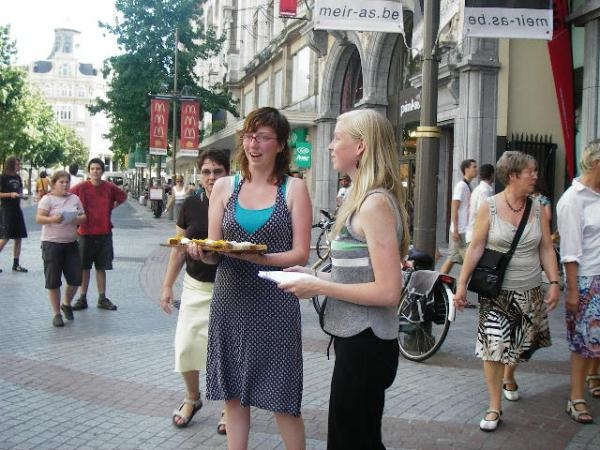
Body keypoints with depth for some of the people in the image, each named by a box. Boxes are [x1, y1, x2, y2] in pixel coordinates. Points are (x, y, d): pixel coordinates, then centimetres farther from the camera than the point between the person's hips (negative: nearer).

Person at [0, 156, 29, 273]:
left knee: (18, 238, 6)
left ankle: (16, 264, 14)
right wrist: (10, 194, -20)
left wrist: (20, 195, 3)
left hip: (17, 209, 7)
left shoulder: (18, 177, 11)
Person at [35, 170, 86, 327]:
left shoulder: (74, 198, 10)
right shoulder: (47, 199, -4)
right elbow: (39, 218, -12)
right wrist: (52, 219, -30)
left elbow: (83, 217, 10)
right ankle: (56, 313, 12)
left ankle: (66, 304, 30)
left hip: (71, 243, 4)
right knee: (53, 281, 0)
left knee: (75, 279, 4)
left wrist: (77, 219, -12)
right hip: (52, 244, -4)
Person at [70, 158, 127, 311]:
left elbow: (123, 197, 16)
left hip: (104, 233, 2)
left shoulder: (110, 188, -3)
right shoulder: (81, 187, -9)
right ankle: (82, 299, 15)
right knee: (84, 268, 6)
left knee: (101, 267, 10)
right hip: (85, 233, -2)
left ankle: (102, 298, 18)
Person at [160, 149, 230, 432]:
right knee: (185, 345, 4)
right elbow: (178, 248, 9)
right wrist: (168, 285, 8)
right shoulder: (191, 205, 2)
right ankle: (192, 399, 29)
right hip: (195, 287, 3)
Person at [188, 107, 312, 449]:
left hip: (275, 303, -3)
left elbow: (301, 254, -6)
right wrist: (201, 251, -17)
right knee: (233, 393, 12)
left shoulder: (294, 188, -1)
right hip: (230, 301, 3)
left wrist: (257, 257, -22)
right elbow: (213, 252, 7)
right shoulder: (225, 187, 7)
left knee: (282, 400, 3)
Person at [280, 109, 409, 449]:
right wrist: (317, 277, 7)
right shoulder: (364, 199, 12)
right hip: (357, 340, 10)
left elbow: (388, 291, -24)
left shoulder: (376, 203, -19)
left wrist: (319, 287, -18)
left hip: (365, 345, -10)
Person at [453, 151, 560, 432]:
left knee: (522, 344, 15)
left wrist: (554, 282, -4)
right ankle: (495, 407, 4)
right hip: (496, 291, -3)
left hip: (529, 291, 4)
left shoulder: (536, 209, 2)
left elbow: (546, 249, 5)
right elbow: (475, 248, -7)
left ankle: (509, 377, 47)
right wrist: (462, 284, -10)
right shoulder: (489, 207, -8)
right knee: (494, 345, -6)